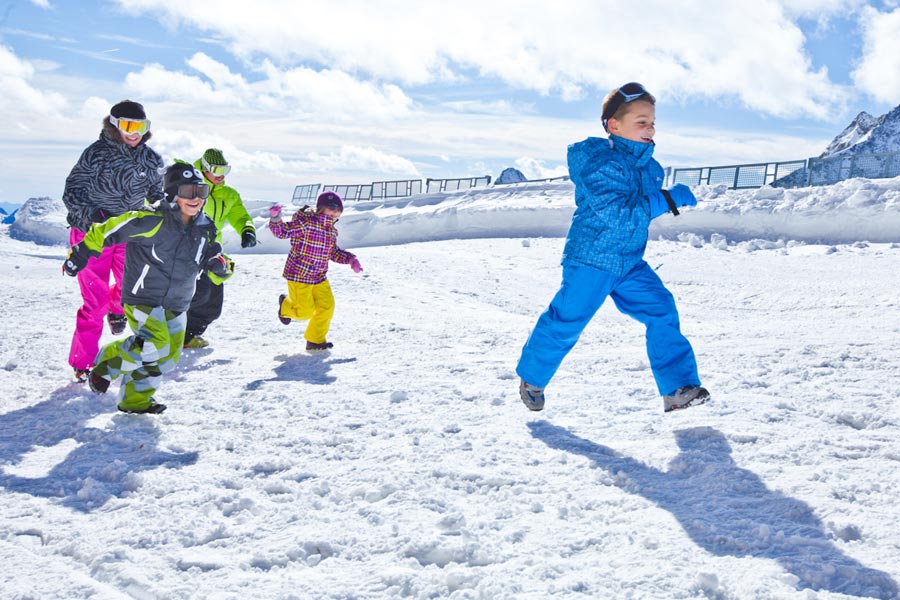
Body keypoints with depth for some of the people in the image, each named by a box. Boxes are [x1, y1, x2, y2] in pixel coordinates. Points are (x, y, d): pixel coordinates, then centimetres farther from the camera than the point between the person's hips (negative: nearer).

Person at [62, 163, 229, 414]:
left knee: (168, 356, 8)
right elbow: (107, 230, -12)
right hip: (142, 297, -7)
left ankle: (135, 399, 26)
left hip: (176, 304, 7)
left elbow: (210, 259, 15)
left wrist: (219, 265, -9)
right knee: (154, 344, -23)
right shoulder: (152, 221, -19)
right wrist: (80, 254, -7)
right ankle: (106, 363, 4)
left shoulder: (205, 229, 2)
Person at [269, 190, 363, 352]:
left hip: (319, 278, 7)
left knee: (327, 307, 3)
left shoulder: (332, 231, 7)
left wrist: (350, 259, 7)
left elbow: (334, 253, 20)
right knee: (305, 311, 0)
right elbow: (282, 231, -17)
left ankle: (315, 341, 21)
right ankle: (285, 305, 36)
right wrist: (275, 218, -35)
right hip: (299, 276, -7)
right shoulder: (305, 222, -16)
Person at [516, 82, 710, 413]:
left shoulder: (651, 168, 9)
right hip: (590, 261, -7)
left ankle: (679, 388, -2)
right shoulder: (600, 161, -18)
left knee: (662, 312, -6)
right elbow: (616, 214, -28)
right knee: (565, 323, -1)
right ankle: (532, 379, 23)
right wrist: (667, 199, -27)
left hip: (631, 264, 7)